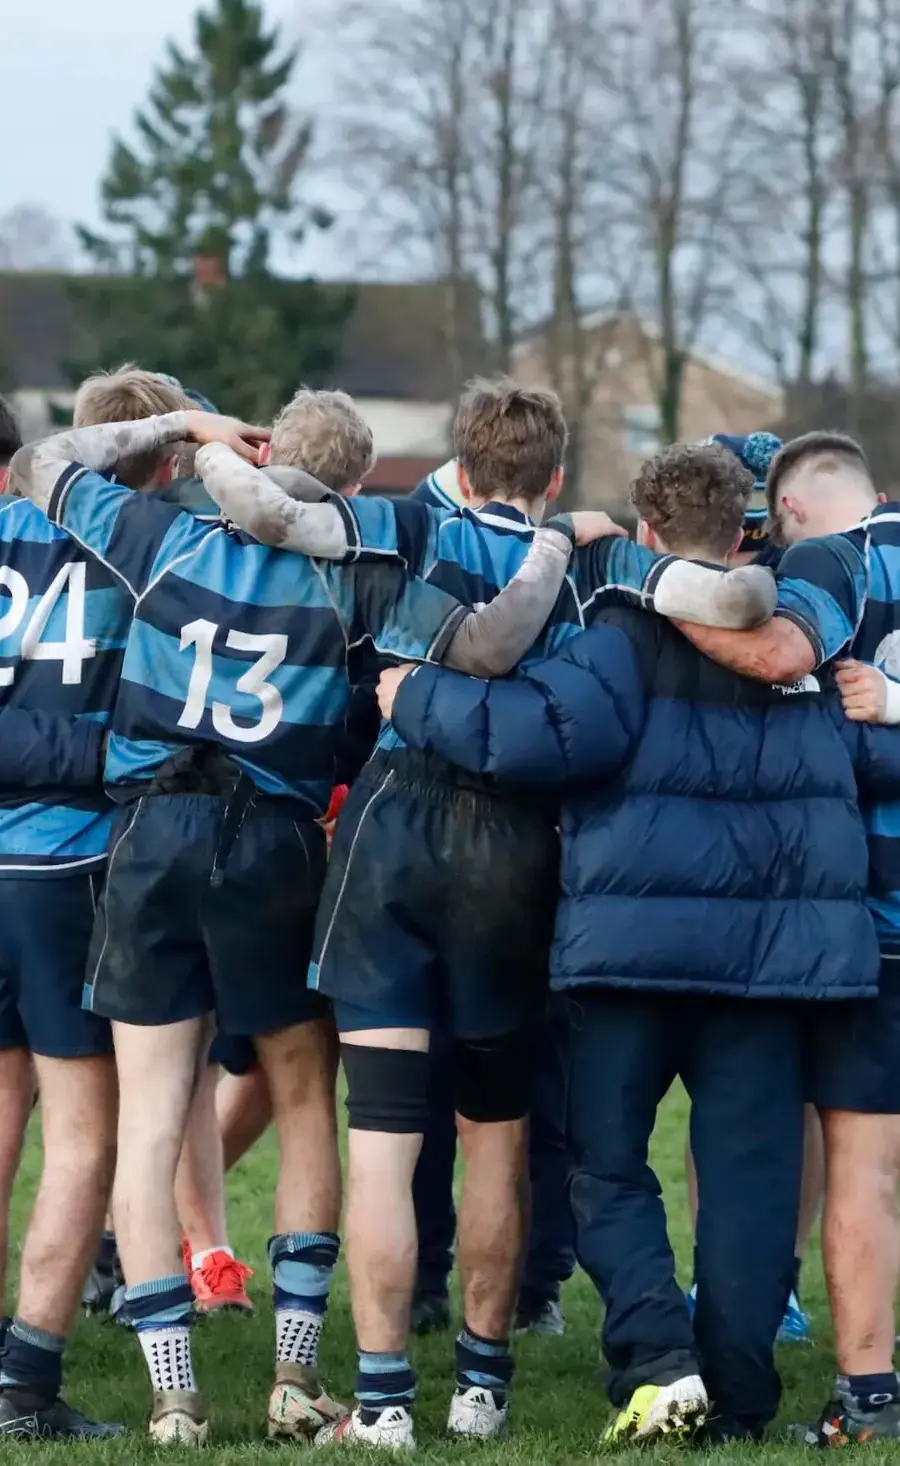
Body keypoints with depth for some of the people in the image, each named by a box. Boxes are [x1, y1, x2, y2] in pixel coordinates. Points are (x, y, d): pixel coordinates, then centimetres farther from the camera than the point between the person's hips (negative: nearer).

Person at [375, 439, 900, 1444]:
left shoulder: (629, 637, -6)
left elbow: (553, 731, -20)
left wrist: (419, 703, -8)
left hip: (638, 935, -3)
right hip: (773, 940, 3)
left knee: (606, 1162, 8)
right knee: (748, 1169, 6)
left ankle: (658, 1358, -11)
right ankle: (736, 1399, 4)